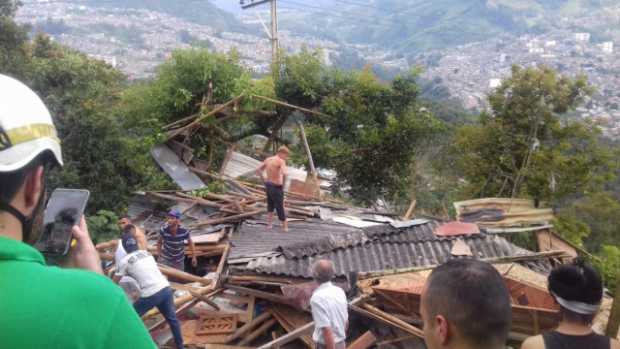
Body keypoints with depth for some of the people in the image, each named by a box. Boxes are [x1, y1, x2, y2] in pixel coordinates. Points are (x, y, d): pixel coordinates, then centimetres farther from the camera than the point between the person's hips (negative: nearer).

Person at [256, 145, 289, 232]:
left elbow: (258, 170, 13)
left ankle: (269, 224, 25)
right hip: (276, 187, -7)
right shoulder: (281, 161, -16)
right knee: (280, 207, 5)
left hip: (268, 186, 7)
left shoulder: (268, 160, 7)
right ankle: (285, 227, 15)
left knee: (270, 205, 26)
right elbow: (284, 174, -33)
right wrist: (283, 184, -16)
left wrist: (264, 180, 14)